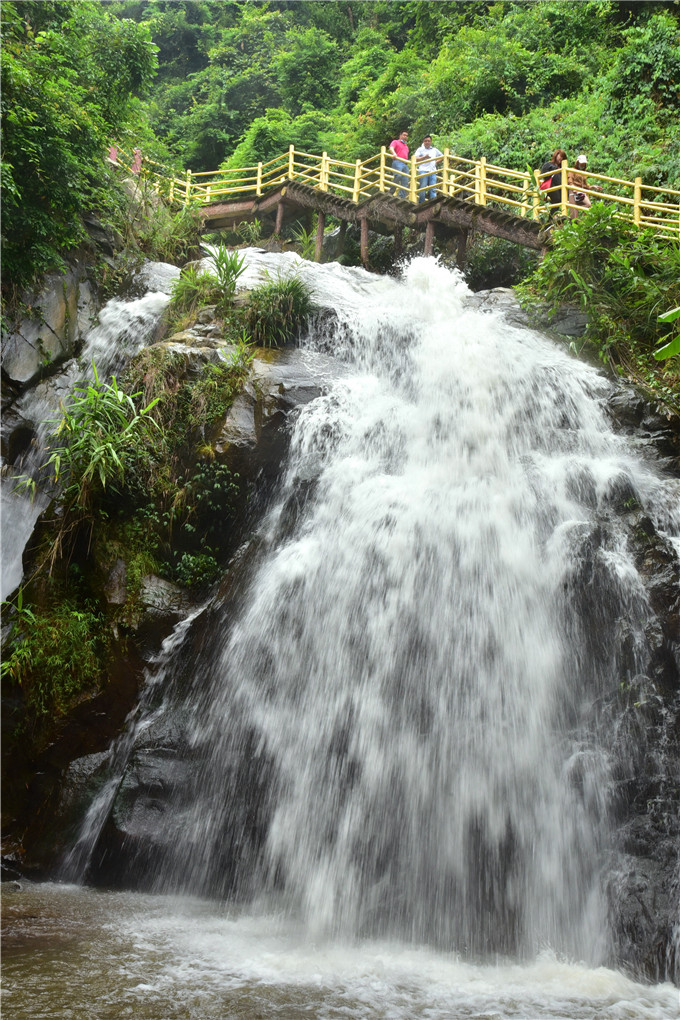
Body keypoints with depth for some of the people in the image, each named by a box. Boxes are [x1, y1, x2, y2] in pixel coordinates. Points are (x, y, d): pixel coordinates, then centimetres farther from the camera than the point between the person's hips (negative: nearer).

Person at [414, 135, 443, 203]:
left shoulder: (434, 150, 22)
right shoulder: (420, 149, 12)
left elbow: (442, 156, 34)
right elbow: (415, 159, 0)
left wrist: (436, 161, 19)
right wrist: (424, 157, -10)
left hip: (433, 171, 3)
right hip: (423, 171, -3)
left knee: (433, 189, -7)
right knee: (422, 188, -10)